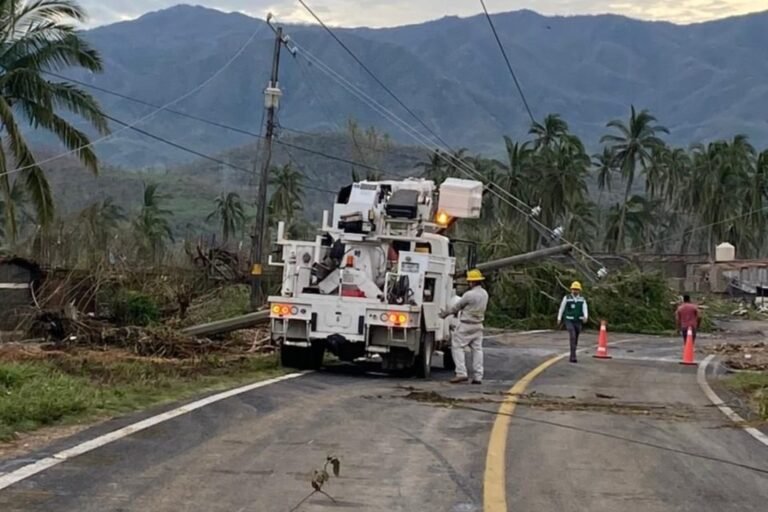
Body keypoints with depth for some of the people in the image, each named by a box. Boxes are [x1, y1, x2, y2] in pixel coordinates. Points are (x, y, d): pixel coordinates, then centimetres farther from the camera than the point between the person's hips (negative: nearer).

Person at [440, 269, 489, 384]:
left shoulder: (469, 295, -20)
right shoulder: (484, 294, 5)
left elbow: (456, 306, -7)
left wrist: (445, 313, 9)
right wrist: (457, 311, 23)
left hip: (466, 326, -8)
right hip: (478, 326, 8)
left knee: (457, 347, 0)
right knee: (477, 349, 8)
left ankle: (461, 373, -9)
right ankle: (478, 376, 6)